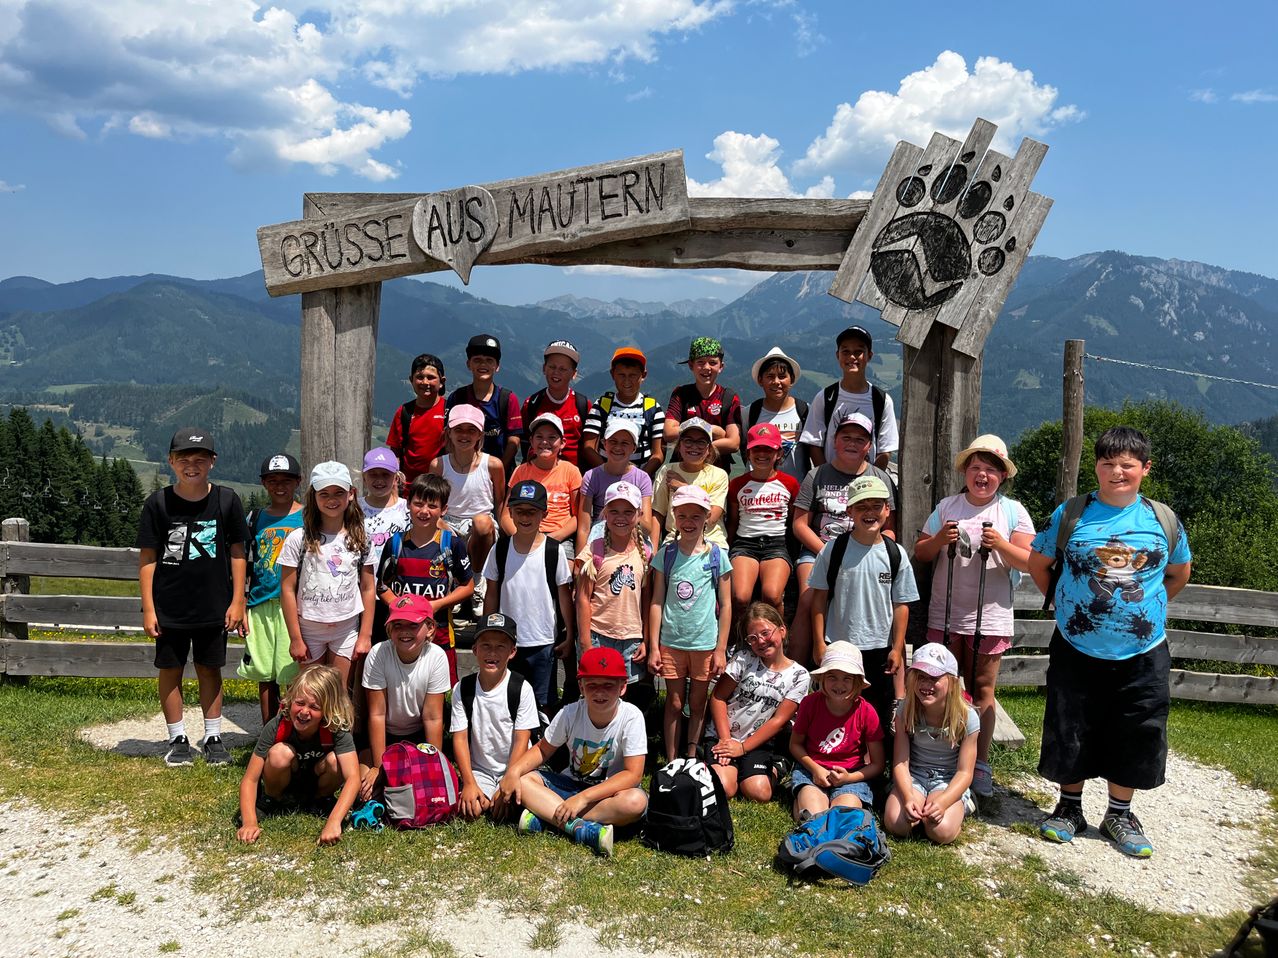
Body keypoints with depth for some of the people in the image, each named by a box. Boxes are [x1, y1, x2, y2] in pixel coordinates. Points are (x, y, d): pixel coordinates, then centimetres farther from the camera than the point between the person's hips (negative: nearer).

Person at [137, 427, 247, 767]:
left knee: (210, 670, 11)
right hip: (169, 608, 0)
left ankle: (213, 738, 22)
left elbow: (237, 553, 1)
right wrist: (148, 608, -5)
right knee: (171, 671, 10)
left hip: (214, 607, 0)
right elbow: (147, 558, -2)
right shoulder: (158, 503, -6)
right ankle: (178, 739, 24)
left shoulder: (226, 500, -5)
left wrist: (237, 602, -1)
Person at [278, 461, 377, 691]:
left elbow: (367, 589, 3)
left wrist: (365, 635, -1)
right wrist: (295, 638, -7)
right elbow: (287, 590, -5)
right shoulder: (299, 539, -6)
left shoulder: (360, 540, 0)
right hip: (310, 628, -1)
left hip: (347, 628, 1)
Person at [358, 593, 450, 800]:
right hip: (383, 734, 0)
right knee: (367, 790, -18)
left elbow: (433, 718, -15)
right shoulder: (378, 654, -23)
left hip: (419, 736, 0)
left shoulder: (436, 657, -22)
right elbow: (377, 714, -18)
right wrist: (379, 767, -17)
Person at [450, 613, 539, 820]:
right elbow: (460, 738, -2)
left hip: (515, 769, -1)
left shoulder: (521, 688, -8)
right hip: (479, 770, 1)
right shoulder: (462, 689, -1)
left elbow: (521, 740, -9)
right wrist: (469, 783, -12)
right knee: (469, 809, -26)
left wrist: (508, 782, -16)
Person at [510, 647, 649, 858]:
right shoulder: (570, 713, -12)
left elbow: (633, 774, -24)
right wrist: (514, 771, -19)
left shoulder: (631, 717, -20)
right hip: (571, 783, 3)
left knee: (636, 801, -36)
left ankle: (545, 815, -29)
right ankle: (581, 829, -33)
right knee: (521, 781, -20)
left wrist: (583, 797, -31)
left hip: (608, 790, -3)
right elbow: (543, 750, 1)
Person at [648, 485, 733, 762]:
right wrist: (653, 647, -2)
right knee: (674, 703, 8)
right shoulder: (665, 555, -1)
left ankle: (691, 758, 27)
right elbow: (657, 602, 1)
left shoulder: (718, 557, -3)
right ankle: (671, 763, 20)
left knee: (697, 704, 11)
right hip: (670, 643, 0)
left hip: (705, 644, 0)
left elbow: (725, 605, 0)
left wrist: (721, 649, -3)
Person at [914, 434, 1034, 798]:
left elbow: (1029, 563, -4)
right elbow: (920, 554, 6)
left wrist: (1000, 545, -20)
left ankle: (980, 764, 15)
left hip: (989, 618, -2)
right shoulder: (947, 507, 5)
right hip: (945, 616, 2)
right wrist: (939, 540, -14)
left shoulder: (1012, 511, 0)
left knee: (983, 690, 5)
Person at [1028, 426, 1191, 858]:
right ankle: (1070, 809, 28)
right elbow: (1038, 562, 7)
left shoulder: (1163, 519, 0)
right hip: (1077, 651, -1)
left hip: (1142, 655, 1)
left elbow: (1179, 572, 15)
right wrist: (1064, 603, 4)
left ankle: (1120, 814, 30)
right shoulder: (1070, 514, -5)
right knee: (1071, 735, 9)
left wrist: (1149, 607, 9)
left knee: (1135, 738, 11)